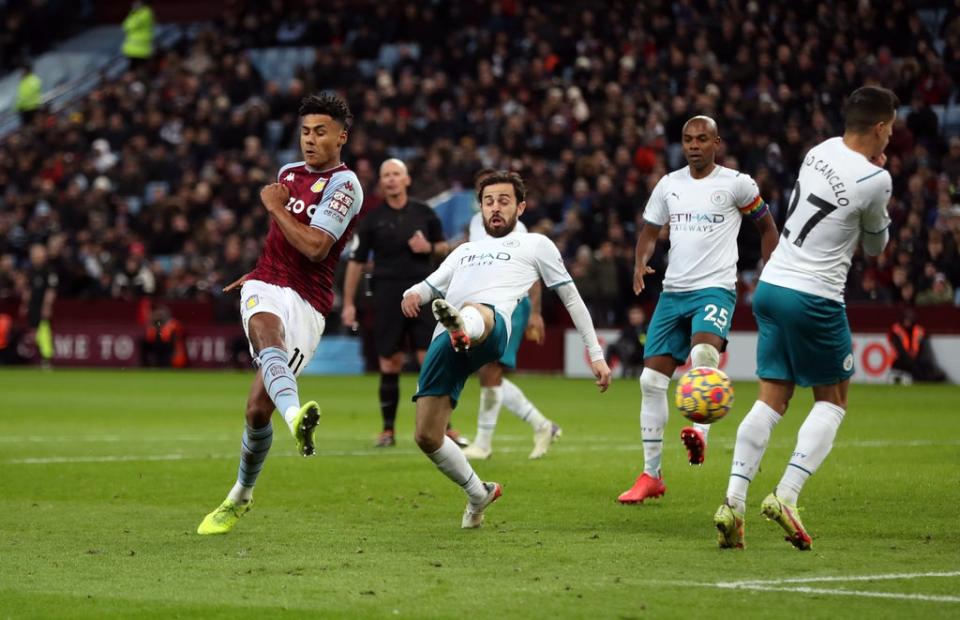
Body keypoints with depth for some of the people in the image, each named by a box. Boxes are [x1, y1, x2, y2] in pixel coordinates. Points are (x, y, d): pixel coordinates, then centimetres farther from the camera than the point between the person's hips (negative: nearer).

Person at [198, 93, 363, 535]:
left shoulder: (344, 185, -5)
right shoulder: (288, 173, 18)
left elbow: (315, 247, -16)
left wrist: (275, 207, -7)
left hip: (306, 303, -4)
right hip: (265, 287, 4)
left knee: (258, 409, -8)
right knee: (267, 331, -36)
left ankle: (240, 495, 17)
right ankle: (295, 414, -65)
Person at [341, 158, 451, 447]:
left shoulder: (424, 213, 6)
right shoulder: (373, 219, 2)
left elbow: (444, 246, 16)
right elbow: (356, 262, 5)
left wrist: (430, 248, -7)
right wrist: (348, 303, 1)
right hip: (387, 296, 0)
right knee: (390, 364, 1)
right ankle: (388, 430, 11)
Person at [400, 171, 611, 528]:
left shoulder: (535, 244, 27)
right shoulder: (465, 251, 39)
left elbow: (571, 298, 27)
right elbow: (430, 287, 33)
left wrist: (596, 355, 21)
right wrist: (413, 294, 6)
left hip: (493, 324, -5)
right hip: (445, 339, 5)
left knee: (476, 312, -44)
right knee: (427, 436, -2)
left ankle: (461, 327, -82)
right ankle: (479, 494, 19)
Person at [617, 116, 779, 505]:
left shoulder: (736, 183, -1)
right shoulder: (668, 185, 10)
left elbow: (766, 226, 10)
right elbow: (650, 231, 19)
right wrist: (641, 263, -3)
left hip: (715, 289, -5)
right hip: (673, 292, 5)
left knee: (704, 351, -36)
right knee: (652, 378, 0)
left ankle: (700, 433, -46)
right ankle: (650, 476, 8)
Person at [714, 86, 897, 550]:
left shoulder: (822, 150, 6)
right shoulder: (875, 180, -12)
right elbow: (876, 245, 7)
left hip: (771, 286, 6)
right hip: (814, 298, -6)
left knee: (771, 399, 8)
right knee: (832, 401, 9)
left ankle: (734, 502, -3)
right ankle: (785, 497, -7)